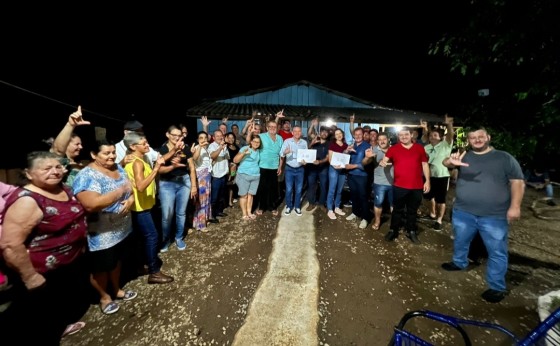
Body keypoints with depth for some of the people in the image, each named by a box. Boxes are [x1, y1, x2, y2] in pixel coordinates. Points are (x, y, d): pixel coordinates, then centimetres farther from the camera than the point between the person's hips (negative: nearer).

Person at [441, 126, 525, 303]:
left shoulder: (505, 158, 1)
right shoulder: (464, 156, 4)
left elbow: (517, 182, -2)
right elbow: (445, 162, -15)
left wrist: (515, 206, -13)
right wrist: (451, 161, -39)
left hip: (495, 216, -2)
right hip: (463, 212, 2)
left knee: (497, 252, 5)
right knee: (460, 241, 21)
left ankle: (497, 287, 19)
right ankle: (459, 262, 45)